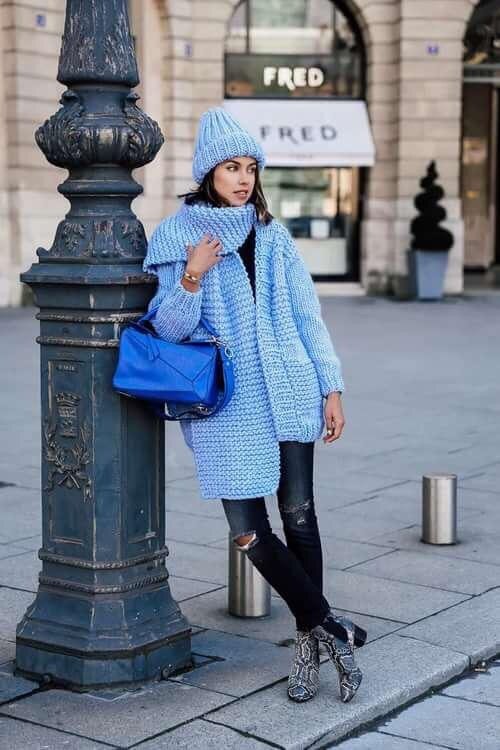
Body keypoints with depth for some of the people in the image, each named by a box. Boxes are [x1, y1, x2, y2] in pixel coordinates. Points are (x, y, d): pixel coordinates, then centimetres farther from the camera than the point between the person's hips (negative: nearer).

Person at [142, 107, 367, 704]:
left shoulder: (272, 235, 9)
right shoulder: (175, 238, 1)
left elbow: (307, 314, 11)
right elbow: (168, 329, -2)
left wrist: (330, 387, 7)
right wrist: (192, 278, -18)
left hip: (289, 391, 2)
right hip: (224, 404, -2)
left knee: (298, 514, 2)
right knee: (248, 532, -6)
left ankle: (310, 642, 15)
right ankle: (330, 626, 9)